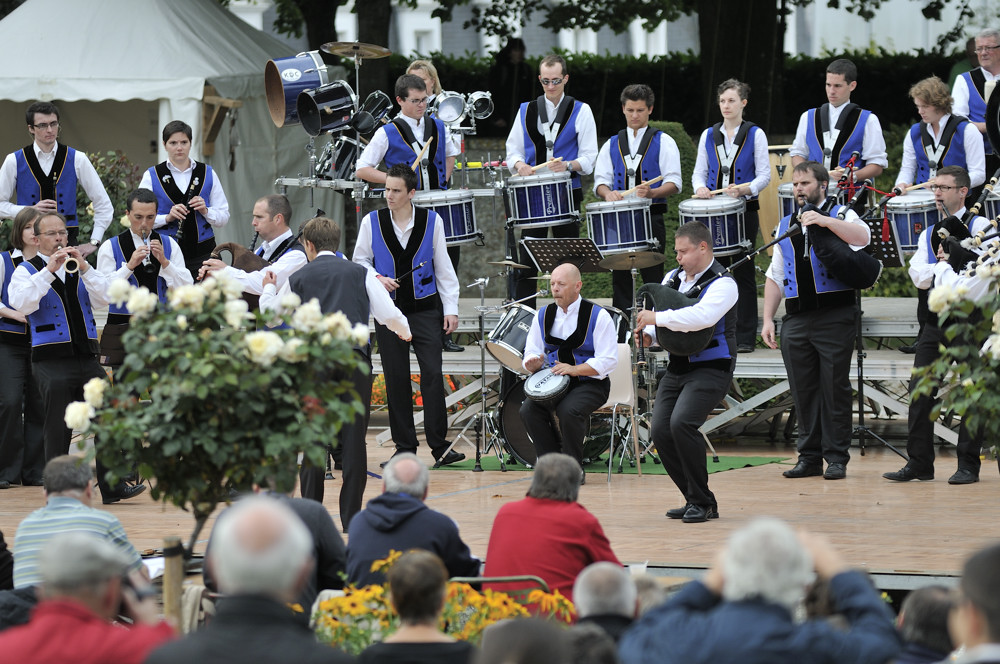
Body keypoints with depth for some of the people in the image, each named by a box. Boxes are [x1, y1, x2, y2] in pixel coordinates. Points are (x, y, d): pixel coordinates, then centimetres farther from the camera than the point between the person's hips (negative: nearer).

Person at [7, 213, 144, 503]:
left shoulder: (78, 267, 17)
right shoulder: (28, 271, 4)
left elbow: (104, 298, 2)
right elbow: (22, 303, -16)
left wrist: (84, 268, -11)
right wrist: (49, 270, -19)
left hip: (87, 358, 4)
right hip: (52, 361, -4)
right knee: (58, 430, -3)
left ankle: (112, 486, 1)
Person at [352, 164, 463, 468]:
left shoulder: (431, 221, 1)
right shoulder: (372, 222, 1)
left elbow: (443, 268, 5)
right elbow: (359, 261, 10)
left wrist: (451, 308, 1)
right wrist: (376, 279, -11)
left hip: (425, 308, -1)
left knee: (432, 373, -9)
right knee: (396, 378, 3)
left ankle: (439, 444, -6)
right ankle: (404, 445, 12)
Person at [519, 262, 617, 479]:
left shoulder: (598, 316, -7)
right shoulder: (543, 316, 9)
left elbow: (608, 361, -13)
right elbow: (531, 354, 12)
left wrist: (574, 370, -26)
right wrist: (533, 363, -15)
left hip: (590, 382, -5)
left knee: (569, 411, -33)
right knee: (529, 409, -22)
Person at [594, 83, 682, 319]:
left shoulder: (663, 142, 6)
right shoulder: (612, 145, 17)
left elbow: (674, 184, -2)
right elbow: (600, 180, 12)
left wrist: (651, 192, -22)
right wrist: (608, 193, -12)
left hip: (651, 217, -3)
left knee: (653, 277, -6)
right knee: (620, 276, 2)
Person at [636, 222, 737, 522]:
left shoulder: (722, 283, -11)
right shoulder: (673, 278, 14)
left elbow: (702, 316, -29)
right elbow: (655, 312, 23)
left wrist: (657, 318, -26)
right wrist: (647, 332, 0)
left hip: (711, 368, -8)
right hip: (677, 367, 8)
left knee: (681, 423, -26)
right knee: (660, 431, -6)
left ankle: (701, 502, -11)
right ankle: (695, 500, 9)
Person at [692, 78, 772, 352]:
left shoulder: (755, 135, 1)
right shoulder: (709, 135, 11)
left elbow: (764, 175, -2)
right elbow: (699, 171, 12)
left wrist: (744, 189, -20)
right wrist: (700, 188, -10)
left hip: (744, 209, -3)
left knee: (744, 272, -2)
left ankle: (745, 337, 1)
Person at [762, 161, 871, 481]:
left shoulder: (840, 215, 4)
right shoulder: (785, 226, 18)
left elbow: (862, 238, -18)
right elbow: (775, 276, 19)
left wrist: (824, 221, -26)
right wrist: (767, 319, 11)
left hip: (834, 318, -5)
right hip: (796, 320, 5)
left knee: (835, 388, -3)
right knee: (803, 391, 5)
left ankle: (836, 458, 1)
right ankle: (809, 457, 11)